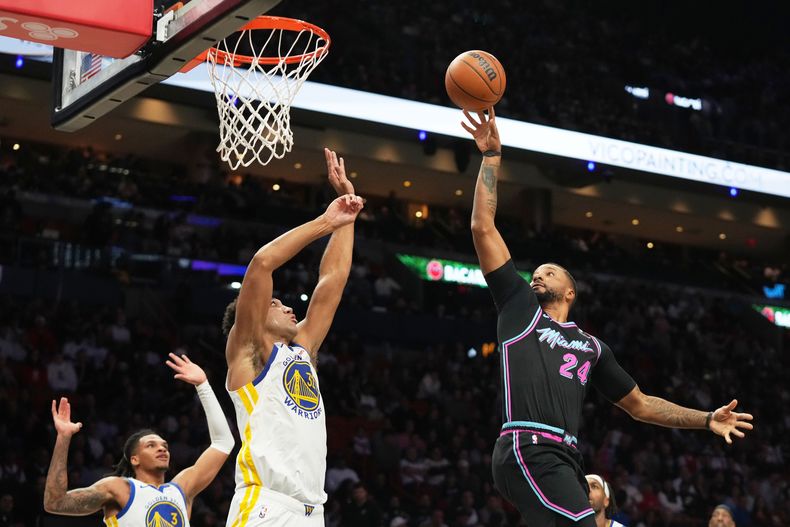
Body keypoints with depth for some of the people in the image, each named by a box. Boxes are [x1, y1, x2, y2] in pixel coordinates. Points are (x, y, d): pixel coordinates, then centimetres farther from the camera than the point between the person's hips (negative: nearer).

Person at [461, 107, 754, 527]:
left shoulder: (591, 347, 29)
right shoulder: (520, 307, 17)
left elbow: (639, 405, 31)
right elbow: (483, 227, 13)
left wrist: (706, 420, 22)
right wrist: (491, 156, 13)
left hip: (564, 459, 6)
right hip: (527, 449, -6)